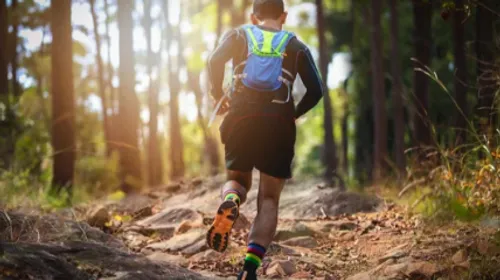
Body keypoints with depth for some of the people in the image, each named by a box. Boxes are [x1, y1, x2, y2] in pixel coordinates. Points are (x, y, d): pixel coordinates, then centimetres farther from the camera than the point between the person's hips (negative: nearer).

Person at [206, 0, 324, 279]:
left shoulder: (240, 35, 15)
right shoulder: (296, 46, 16)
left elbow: (215, 60, -5)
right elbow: (316, 90, 4)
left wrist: (219, 95, 8)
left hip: (241, 119, 1)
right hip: (279, 123, 0)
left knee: (238, 180, 22)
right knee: (269, 201, 6)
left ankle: (230, 202, -17)